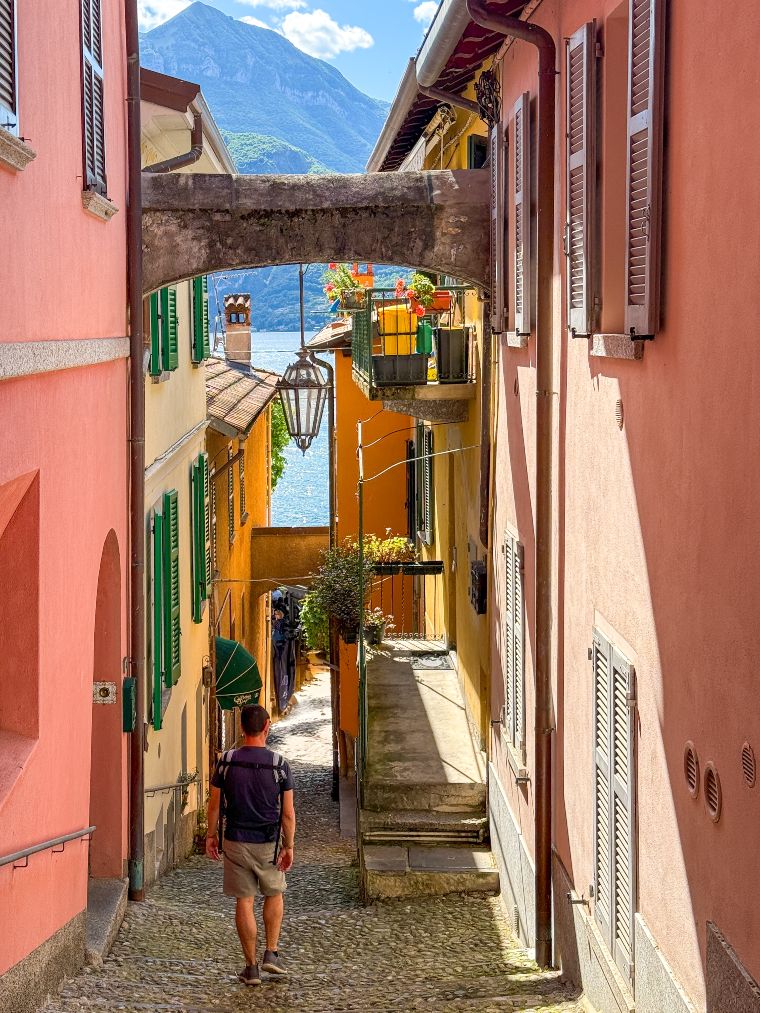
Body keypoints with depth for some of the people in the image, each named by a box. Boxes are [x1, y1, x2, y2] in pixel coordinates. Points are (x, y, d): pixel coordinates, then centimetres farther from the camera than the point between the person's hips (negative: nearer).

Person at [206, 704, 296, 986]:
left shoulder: (226, 761, -7)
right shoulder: (279, 765, -10)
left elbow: (214, 804, 0)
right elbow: (288, 813, -8)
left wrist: (211, 835, 13)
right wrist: (289, 847, 1)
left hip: (236, 842, 1)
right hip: (269, 844, -1)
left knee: (244, 902, 6)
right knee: (274, 894, 22)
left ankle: (251, 967, 9)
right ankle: (271, 953, 16)